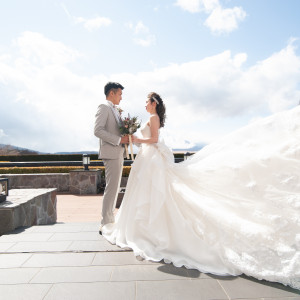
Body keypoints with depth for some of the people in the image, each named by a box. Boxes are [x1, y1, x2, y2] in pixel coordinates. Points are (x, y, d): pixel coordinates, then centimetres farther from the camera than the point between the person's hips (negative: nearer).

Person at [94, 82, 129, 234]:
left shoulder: (115, 110, 22)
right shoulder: (104, 107, -7)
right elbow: (98, 131, -19)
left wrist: (126, 138, 6)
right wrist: (119, 140, -19)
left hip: (118, 153, 10)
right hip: (111, 153, -10)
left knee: (114, 188, 13)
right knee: (111, 188, -8)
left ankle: (109, 221, 22)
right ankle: (105, 224, 0)